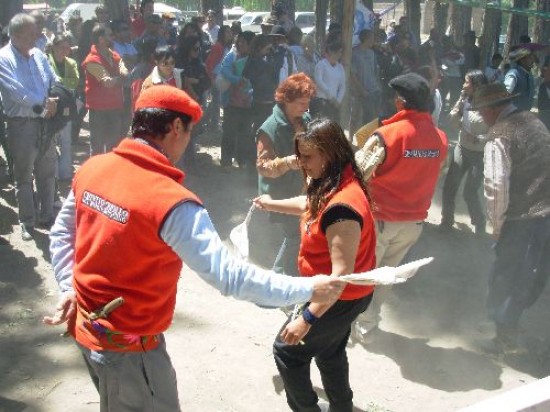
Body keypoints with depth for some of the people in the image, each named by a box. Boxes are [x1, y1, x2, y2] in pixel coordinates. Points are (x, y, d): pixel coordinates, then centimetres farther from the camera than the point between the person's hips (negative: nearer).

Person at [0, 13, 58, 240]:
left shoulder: (38, 55, 8)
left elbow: (54, 82, 9)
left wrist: (53, 104, -9)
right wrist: (43, 104, -17)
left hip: (45, 122, 6)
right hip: (21, 124, -5)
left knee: (47, 172, 14)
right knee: (24, 176, 5)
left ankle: (46, 216, 27)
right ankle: (27, 222, 16)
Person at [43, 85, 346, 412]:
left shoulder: (92, 168, -5)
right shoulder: (172, 203, -28)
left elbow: (62, 232, 7)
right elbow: (228, 275, -31)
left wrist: (68, 287, 10)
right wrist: (308, 290, -25)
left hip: (86, 325, 8)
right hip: (128, 344, -7)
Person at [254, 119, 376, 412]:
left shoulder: (341, 207, -34)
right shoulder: (333, 186, -4)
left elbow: (342, 273, -34)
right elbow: (311, 204, 20)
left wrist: (307, 318, -32)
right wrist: (272, 205, 28)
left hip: (339, 299, -9)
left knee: (287, 350, 8)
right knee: (329, 352, 26)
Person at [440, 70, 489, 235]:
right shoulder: (466, 101, -1)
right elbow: (453, 120, 2)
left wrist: (477, 139, -27)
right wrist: (460, 101, -9)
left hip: (479, 155, -6)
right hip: (461, 149, 6)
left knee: (470, 192, 1)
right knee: (449, 187, 8)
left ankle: (479, 225, 24)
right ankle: (447, 220, 27)